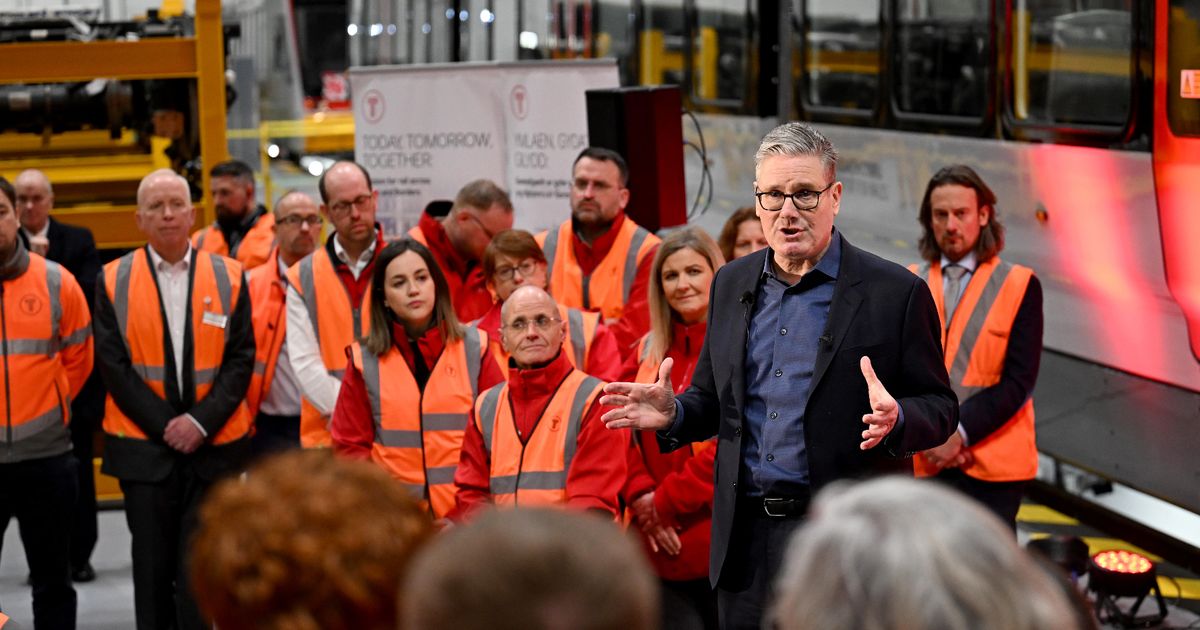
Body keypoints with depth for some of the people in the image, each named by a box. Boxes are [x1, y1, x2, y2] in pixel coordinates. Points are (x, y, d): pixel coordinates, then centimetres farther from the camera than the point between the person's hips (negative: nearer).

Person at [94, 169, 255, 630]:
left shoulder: (228, 276, 3)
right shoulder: (114, 280, 2)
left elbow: (241, 358, 0)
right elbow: (113, 364, -2)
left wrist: (201, 421, -12)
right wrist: (164, 425, -10)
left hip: (214, 447, 0)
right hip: (144, 447, 0)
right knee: (152, 566, 7)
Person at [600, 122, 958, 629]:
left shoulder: (895, 292, -4)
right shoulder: (731, 284, 11)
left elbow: (939, 407, -2)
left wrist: (895, 420, -24)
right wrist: (672, 414, -3)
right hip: (745, 542, 4)